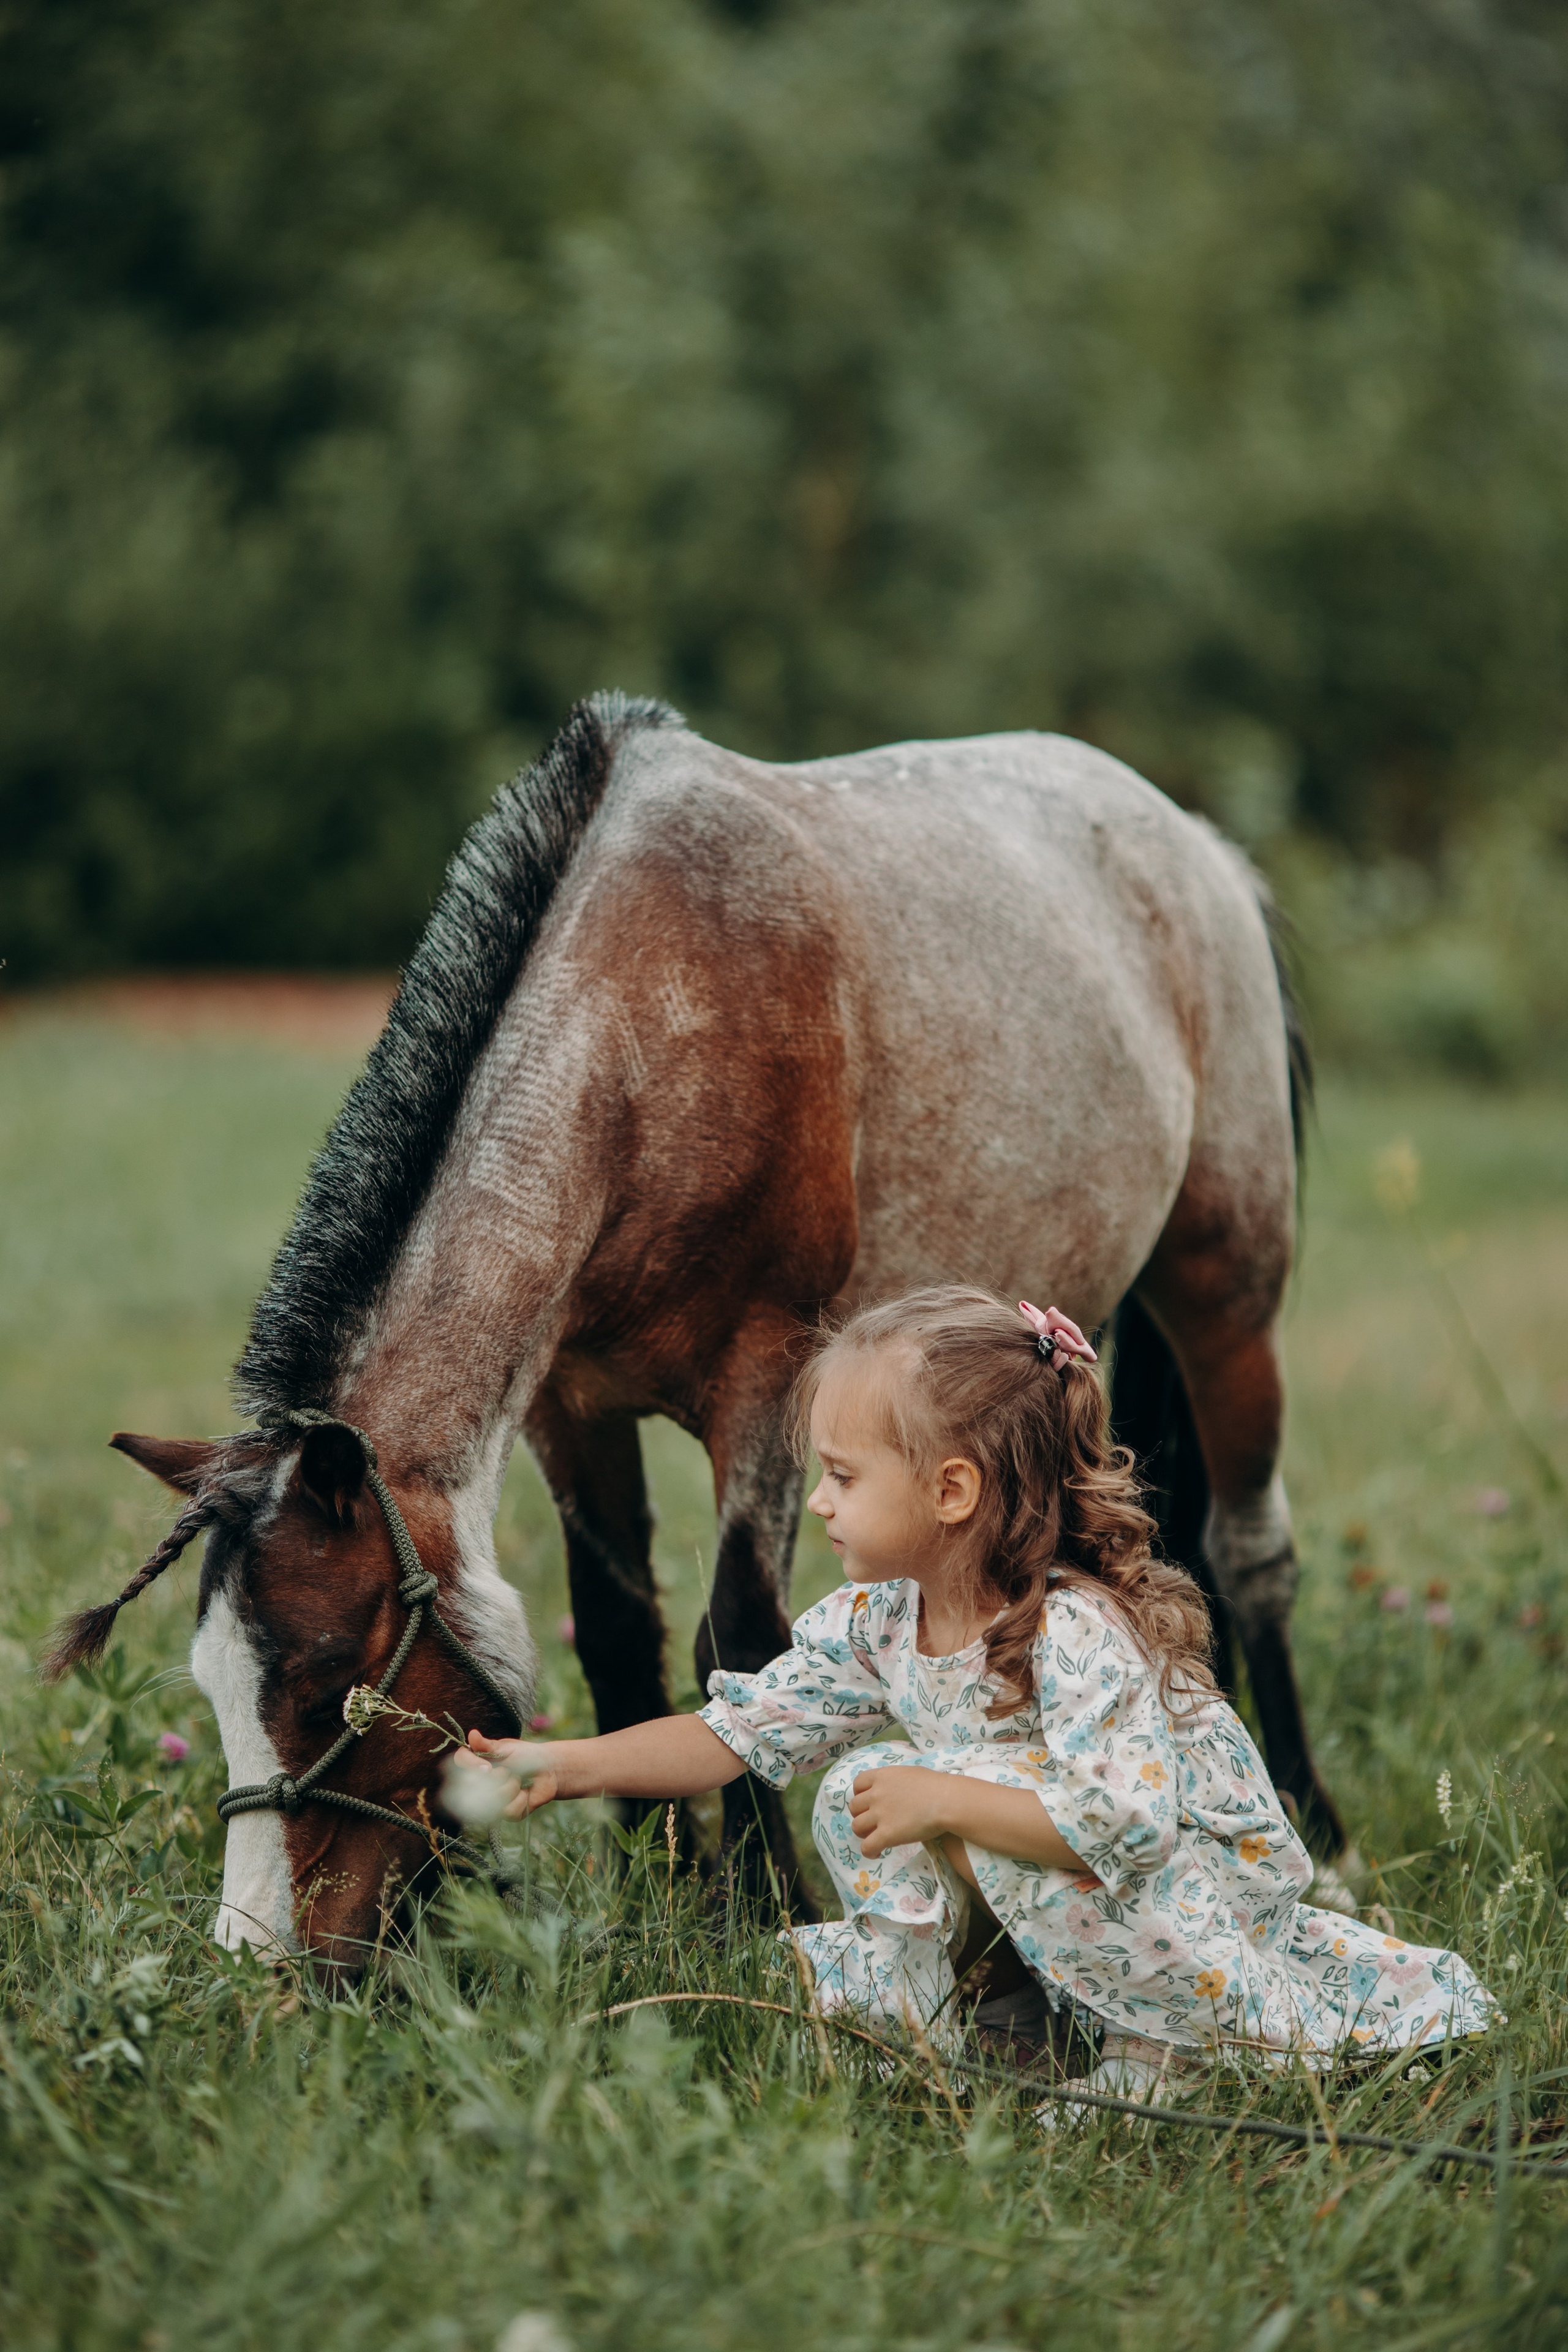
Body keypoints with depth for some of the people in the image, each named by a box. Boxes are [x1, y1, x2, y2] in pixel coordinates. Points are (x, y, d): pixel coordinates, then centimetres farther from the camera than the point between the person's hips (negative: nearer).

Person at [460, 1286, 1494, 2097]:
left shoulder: (1078, 1631, -30)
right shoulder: (875, 1619, -5)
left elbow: (1120, 1819, -38)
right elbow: (738, 1732, -1)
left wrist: (945, 1800, -36)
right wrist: (565, 1766, -9)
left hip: (1214, 1875, -7)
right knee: (865, 1794, -9)